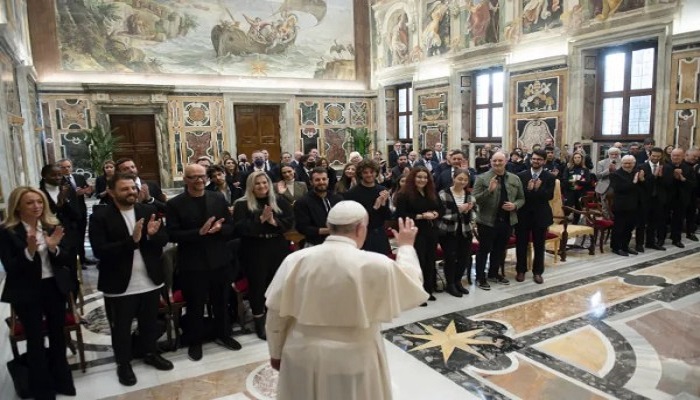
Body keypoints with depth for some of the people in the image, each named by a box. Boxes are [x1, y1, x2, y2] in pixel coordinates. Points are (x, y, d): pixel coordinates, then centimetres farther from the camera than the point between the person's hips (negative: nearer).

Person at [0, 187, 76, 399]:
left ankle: (61, 379, 36)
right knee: (35, 339, 8)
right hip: (27, 293, -3)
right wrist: (29, 251, -28)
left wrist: (54, 248, -19)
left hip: (55, 288, 4)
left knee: (58, 334, 16)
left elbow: (67, 259, -1)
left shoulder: (53, 226, -1)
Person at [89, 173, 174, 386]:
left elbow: (164, 240, 0)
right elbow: (99, 250, -19)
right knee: (121, 327, 12)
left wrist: (152, 235, -23)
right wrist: (132, 240, -29)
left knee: (150, 322, 20)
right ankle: (123, 363, 32)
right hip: (120, 285, -3)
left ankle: (151, 353, 41)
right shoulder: (100, 216, -10)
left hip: (150, 280, 4)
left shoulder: (149, 210, 1)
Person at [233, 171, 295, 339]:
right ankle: (260, 323, 20)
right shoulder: (242, 204, -3)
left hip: (278, 250, 3)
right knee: (257, 286, 4)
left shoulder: (280, 202, 6)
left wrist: (274, 222, -18)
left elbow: (290, 222, 0)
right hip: (254, 253, -3)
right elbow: (239, 227, -14)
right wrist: (260, 220, -23)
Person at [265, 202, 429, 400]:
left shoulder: (296, 260, -11)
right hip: (353, 360, -2)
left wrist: (276, 352, 13)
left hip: (301, 356, 3)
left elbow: (276, 313, -2)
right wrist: (406, 246, 12)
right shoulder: (376, 265, -18)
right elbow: (411, 288, 0)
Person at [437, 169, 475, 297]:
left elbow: (471, 217, 7)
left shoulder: (469, 195, 7)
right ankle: (450, 284, 10)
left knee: (465, 257, 4)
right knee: (451, 257, -10)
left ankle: (458, 281, 27)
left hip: (464, 231, 5)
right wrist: (458, 210, -21)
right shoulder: (444, 194, -9)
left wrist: (468, 210, -15)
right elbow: (441, 214, -15)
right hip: (448, 232, -5)